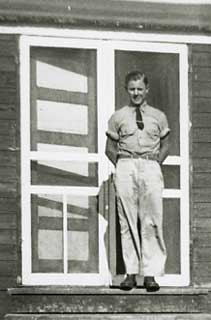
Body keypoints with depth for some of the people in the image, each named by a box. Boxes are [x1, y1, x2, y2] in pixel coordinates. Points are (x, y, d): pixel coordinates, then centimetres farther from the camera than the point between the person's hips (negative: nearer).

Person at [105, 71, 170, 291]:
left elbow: (165, 146, 18)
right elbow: (110, 148, 13)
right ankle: (131, 272, 0)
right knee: (127, 222, -3)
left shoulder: (158, 116, 13)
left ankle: (150, 274, -4)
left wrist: (155, 164, 7)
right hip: (126, 168, 0)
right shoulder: (118, 117, 10)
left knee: (151, 223, -5)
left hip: (151, 168, 0)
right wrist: (121, 166, 4)